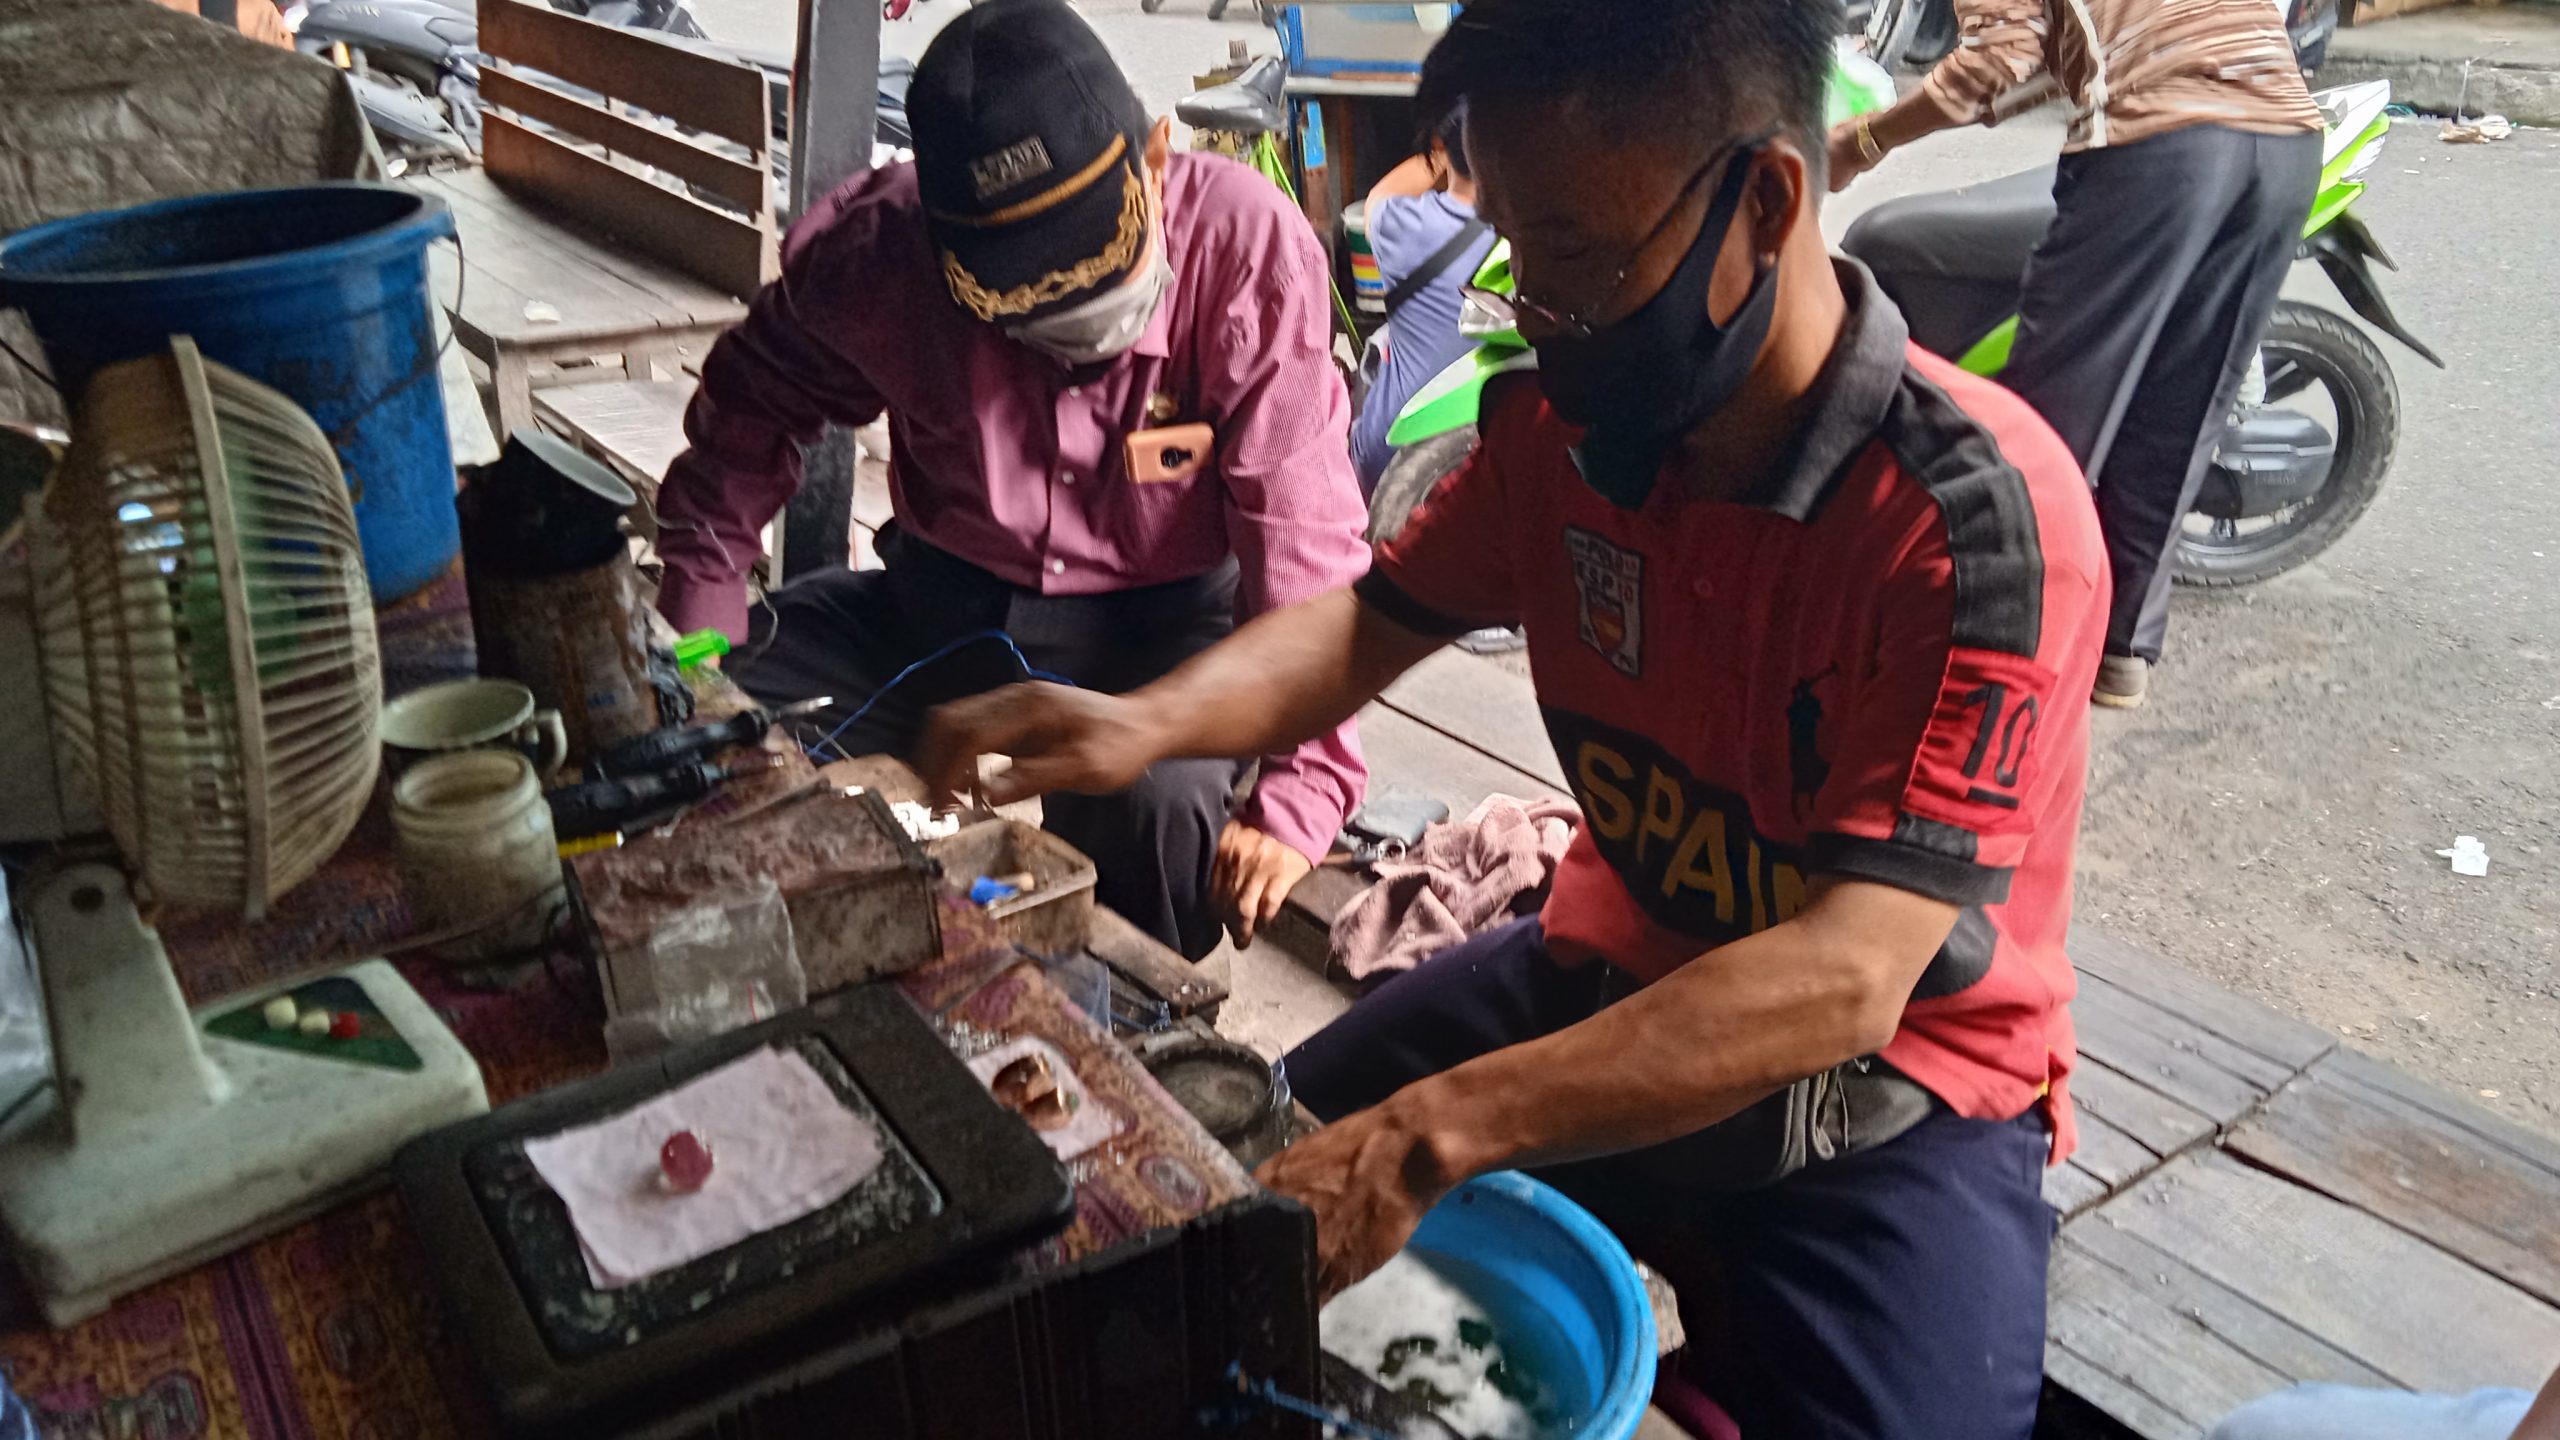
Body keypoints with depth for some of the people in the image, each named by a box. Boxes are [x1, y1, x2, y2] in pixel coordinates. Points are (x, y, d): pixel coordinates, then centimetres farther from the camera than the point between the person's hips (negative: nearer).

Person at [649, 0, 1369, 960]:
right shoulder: (877, 245, -15)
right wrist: (693, 636, -1)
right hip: (937, 602, 4)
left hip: (1159, 625, -3)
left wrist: (1293, 796, -35)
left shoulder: (1244, 244, -24)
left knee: (1160, 805, -33)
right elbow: (753, 407, 5)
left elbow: (1301, 536, -27)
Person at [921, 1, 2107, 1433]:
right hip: (1618, 978, 5)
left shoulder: (1979, 516, -27)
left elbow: (1843, 981, -33)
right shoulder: (1568, 426, -10)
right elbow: (1373, 619, 5)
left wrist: (1430, 1137, -40)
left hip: (1894, 1074, -4)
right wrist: (1153, 718, -16)